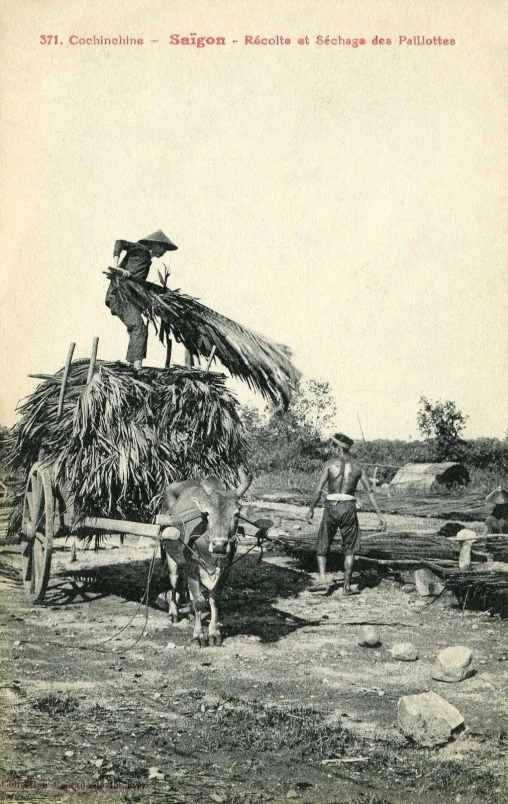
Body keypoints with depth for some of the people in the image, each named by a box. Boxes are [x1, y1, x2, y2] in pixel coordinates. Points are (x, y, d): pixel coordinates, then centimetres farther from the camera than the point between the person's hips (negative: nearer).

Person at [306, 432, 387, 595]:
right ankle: (347, 586, 10)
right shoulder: (358, 467, 5)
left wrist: (311, 510, 2)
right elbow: (370, 492, 3)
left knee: (322, 545, 16)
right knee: (349, 549, 13)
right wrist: (380, 515, 4)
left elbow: (318, 490, -8)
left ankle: (322, 575, -5)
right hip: (349, 508, 2)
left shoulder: (330, 464, -3)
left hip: (332, 507, -2)